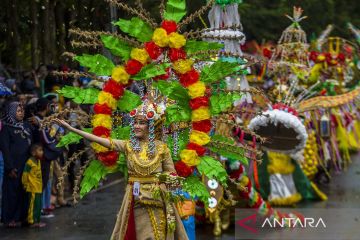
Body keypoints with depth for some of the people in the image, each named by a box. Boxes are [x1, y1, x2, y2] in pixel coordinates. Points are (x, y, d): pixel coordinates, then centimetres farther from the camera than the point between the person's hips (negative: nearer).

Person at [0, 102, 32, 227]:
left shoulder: (26, 126, 11)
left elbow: (31, 144, 14)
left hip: (27, 164, 5)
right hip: (14, 164, -5)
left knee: (25, 190, 6)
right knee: (12, 191, 0)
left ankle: (21, 216, 15)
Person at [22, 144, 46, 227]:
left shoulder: (38, 161, 12)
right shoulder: (30, 162, -17)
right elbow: (25, 174, -16)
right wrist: (25, 184, -12)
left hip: (38, 188, 9)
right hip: (32, 189, -9)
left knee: (38, 205, 13)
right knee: (33, 205, -5)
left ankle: (36, 220, 20)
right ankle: (32, 221, -1)